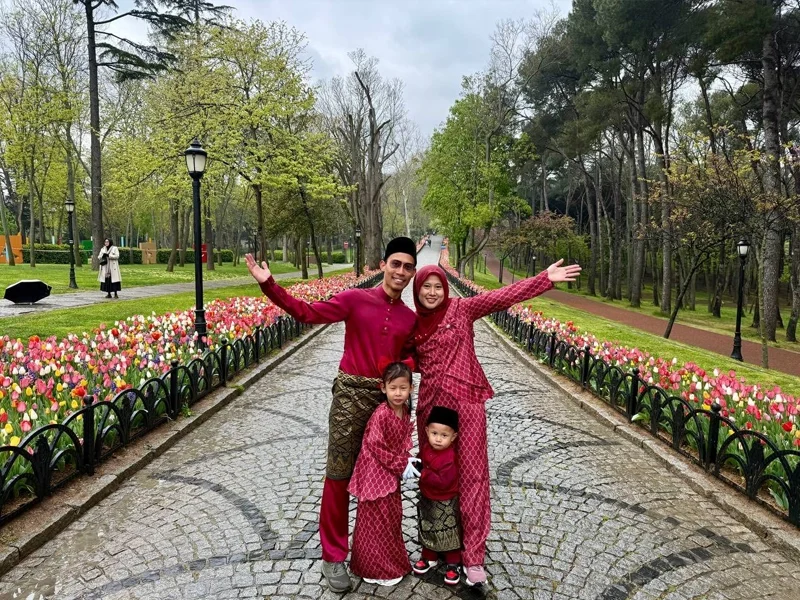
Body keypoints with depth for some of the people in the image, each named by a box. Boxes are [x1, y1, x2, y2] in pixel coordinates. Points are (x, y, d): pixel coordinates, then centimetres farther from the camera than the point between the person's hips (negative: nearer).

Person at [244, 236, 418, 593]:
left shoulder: (410, 318, 6)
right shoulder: (355, 299, -5)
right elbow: (307, 312, -9)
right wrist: (268, 285, -17)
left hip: (387, 399, 4)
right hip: (351, 394, -3)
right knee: (339, 475, 3)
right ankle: (333, 556, 18)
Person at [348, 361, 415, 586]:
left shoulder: (405, 410, 0)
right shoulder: (381, 414, -24)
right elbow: (375, 445, -22)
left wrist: (404, 460, -4)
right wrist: (397, 463, -16)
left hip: (392, 471, 8)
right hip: (376, 472, -8)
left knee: (393, 516, 20)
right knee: (377, 519, 4)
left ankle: (391, 559, 38)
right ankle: (377, 569, 19)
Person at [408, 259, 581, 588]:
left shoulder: (461, 309, -3)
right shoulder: (414, 323, 9)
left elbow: (503, 296, -11)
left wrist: (545, 279, -18)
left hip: (465, 402, -4)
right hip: (430, 403, 4)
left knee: (471, 474, 0)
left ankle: (473, 555, 7)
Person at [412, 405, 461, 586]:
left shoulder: (450, 458, -29)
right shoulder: (427, 448, -8)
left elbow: (443, 482, -34)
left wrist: (424, 475, -32)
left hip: (446, 503, -7)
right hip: (427, 499, 7)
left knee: (449, 533, 10)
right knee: (427, 530, 21)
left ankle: (452, 564, 27)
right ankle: (429, 558, 40)